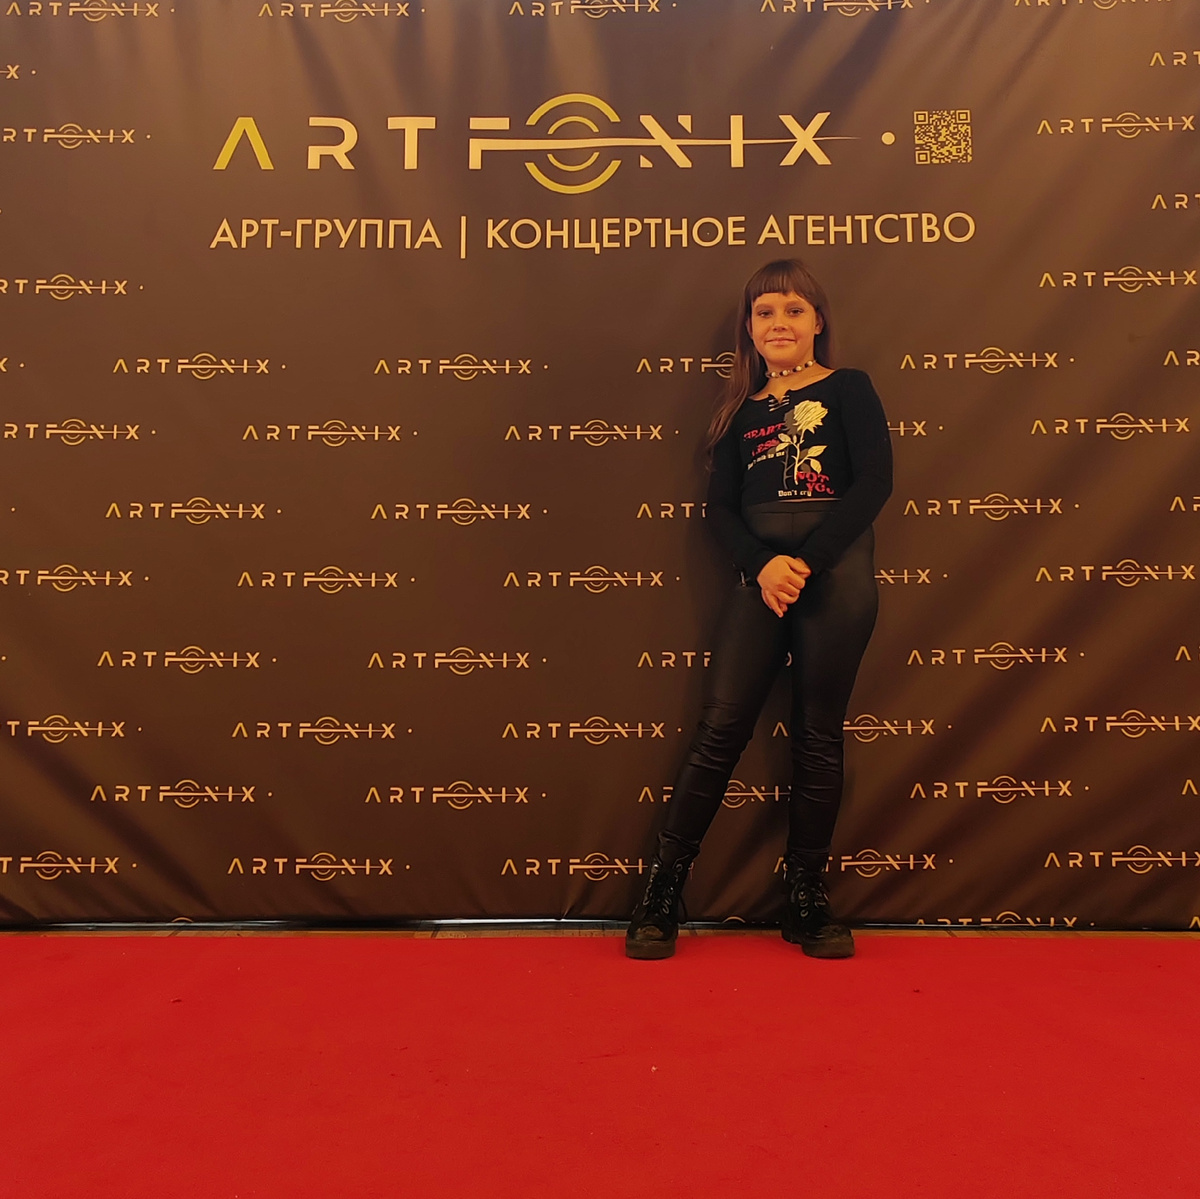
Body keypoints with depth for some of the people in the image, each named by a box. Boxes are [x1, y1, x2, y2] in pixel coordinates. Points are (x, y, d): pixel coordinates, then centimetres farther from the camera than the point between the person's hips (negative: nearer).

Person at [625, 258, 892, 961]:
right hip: (761, 576, 2)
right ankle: (664, 890, 6)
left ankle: (807, 898, 17)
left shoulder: (848, 390, 8)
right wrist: (762, 563, -11)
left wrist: (806, 561, -13)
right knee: (721, 724, -3)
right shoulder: (743, 411, 17)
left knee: (819, 734, 4)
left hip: (836, 572, -2)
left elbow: (874, 483, -5)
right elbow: (721, 507, 9)